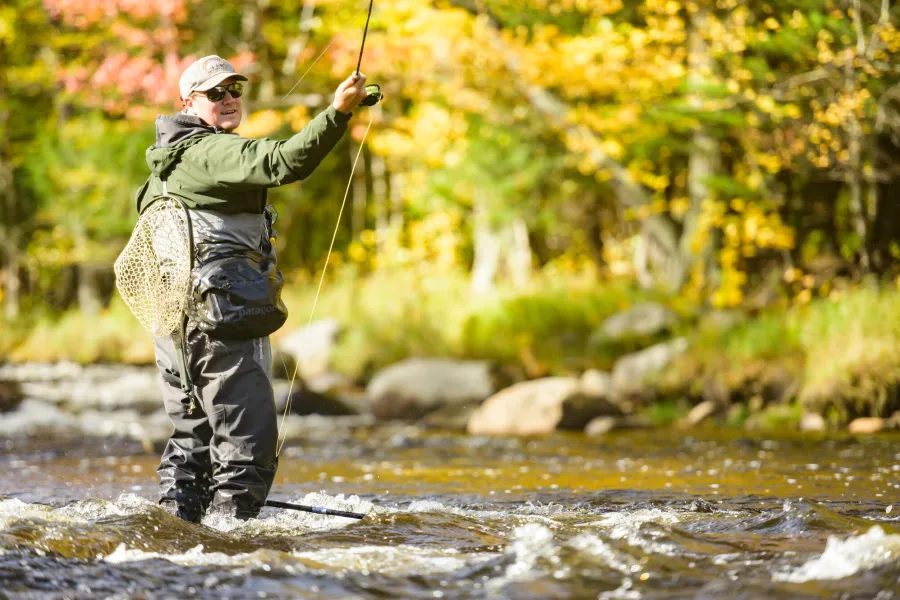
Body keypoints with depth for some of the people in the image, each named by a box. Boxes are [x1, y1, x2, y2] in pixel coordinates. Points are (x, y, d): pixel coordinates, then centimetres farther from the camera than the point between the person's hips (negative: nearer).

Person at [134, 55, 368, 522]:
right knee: (247, 437, -7)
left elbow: (145, 205, 34)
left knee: (191, 435, 16)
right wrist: (338, 111, -33)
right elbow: (285, 162, -28)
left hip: (173, 319, 9)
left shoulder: (166, 161, 18)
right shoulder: (214, 151, -11)